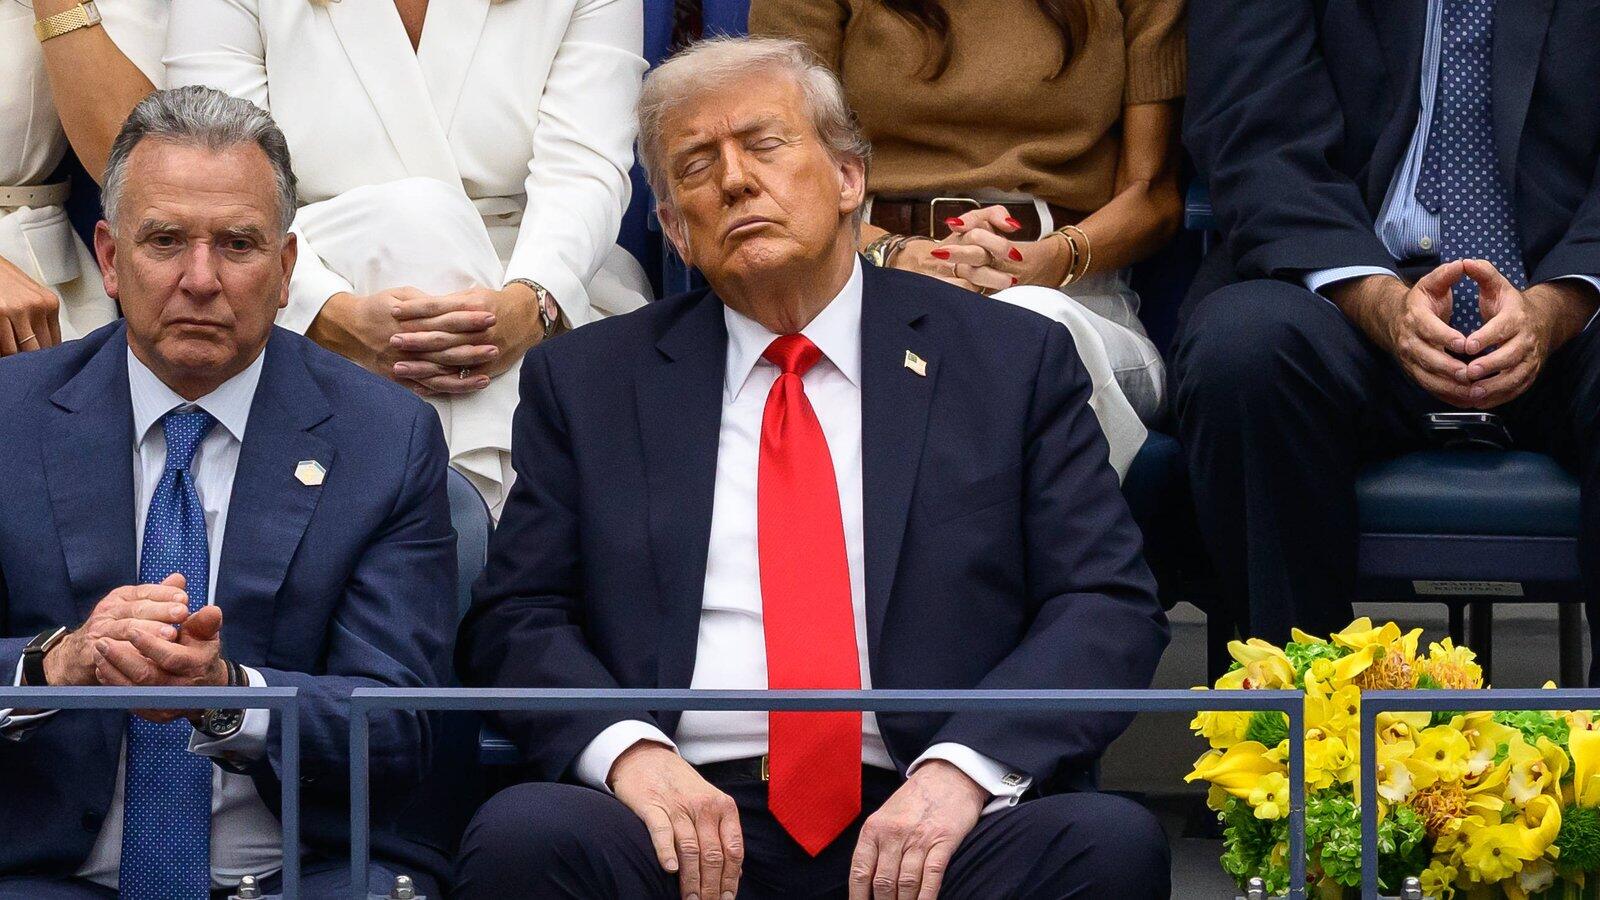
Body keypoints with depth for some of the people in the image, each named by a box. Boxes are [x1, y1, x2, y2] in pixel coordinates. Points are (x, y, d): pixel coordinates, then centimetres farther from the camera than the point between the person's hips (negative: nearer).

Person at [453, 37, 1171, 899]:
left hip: (918, 825, 0)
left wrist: (962, 768, -13)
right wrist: (626, 749, -11)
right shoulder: (584, 382, 17)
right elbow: (516, 622, 11)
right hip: (689, 821, 0)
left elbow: (1107, 606, 6)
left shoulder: (1015, 361, 13)